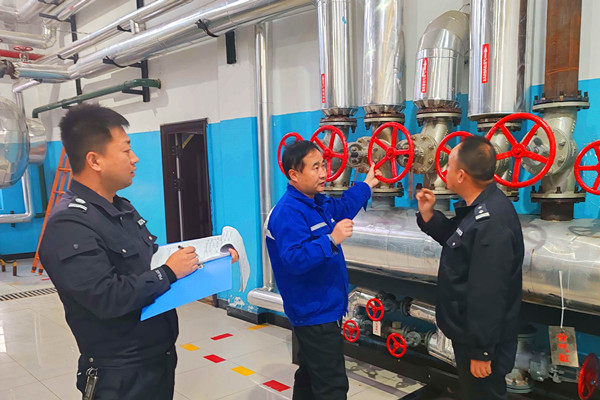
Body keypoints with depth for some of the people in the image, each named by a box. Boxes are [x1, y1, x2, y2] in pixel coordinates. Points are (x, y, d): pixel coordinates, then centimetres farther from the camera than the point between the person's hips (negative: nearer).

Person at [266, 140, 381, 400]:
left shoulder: (316, 203, 8)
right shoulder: (288, 212, -23)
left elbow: (341, 209, 29)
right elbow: (294, 260, -33)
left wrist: (366, 185, 36)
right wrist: (331, 240, -36)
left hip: (318, 311, 10)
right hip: (315, 313, -10)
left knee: (310, 377, 23)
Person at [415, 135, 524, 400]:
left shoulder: (490, 222, -32)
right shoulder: (478, 207, 2)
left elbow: (488, 293, -30)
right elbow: (459, 244, 16)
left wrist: (481, 351, -23)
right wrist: (428, 216, 1)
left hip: (480, 340, -10)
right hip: (468, 332, 10)